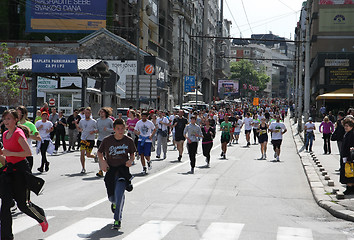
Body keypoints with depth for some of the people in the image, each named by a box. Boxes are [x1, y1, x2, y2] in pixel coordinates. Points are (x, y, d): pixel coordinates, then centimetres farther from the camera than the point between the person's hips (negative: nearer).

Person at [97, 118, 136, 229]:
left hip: (123, 169, -1)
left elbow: (132, 154, 10)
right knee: (112, 197, 6)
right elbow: (99, 152, 10)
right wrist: (102, 161, -8)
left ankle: (117, 220, -10)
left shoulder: (129, 141, -2)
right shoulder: (107, 140, -4)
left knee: (119, 193, -19)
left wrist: (131, 160, -12)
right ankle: (115, 203, 47)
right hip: (110, 170, 1)